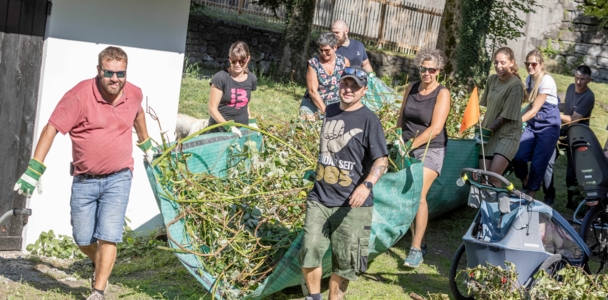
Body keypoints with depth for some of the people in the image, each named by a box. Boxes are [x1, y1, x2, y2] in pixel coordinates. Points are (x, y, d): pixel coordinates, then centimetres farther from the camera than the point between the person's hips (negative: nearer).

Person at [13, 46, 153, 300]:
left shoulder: (134, 94, -3)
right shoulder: (80, 95, -17)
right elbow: (51, 128, -16)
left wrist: (145, 144, 32)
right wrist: (34, 170, -21)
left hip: (118, 179, 1)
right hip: (84, 181, 0)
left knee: (108, 236, -9)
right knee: (82, 240, 10)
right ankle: (100, 266, 41)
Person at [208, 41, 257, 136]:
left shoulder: (252, 79, 3)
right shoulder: (220, 78, -11)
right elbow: (213, 109, -12)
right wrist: (229, 126, -20)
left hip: (241, 130, 4)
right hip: (219, 131, -4)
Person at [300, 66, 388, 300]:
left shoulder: (369, 120, -8)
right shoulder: (330, 111, 11)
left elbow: (382, 160, -14)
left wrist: (367, 184, -31)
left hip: (351, 205, -4)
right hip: (319, 199, 4)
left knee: (343, 263, 5)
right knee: (309, 252, -4)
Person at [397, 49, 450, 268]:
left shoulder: (442, 93, -9)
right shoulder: (412, 88, 6)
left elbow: (435, 128, -16)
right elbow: (401, 117, 15)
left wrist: (411, 145, -20)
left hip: (430, 149, -5)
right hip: (407, 147, 5)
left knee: (418, 195, -16)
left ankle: (416, 249, -13)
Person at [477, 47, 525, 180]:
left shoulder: (516, 85, -12)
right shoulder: (492, 79, 7)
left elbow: (507, 115, -15)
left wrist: (488, 130, -13)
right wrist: (478, 129, 11)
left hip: (507, 135, -6)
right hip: (489, 135, 6)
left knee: (493, 178, -18)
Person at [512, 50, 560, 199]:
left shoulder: (547, 81, -18)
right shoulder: (529, 79, 5)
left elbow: (535, 110, -21)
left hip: (548, 127, -6)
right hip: (532, 125, 6)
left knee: (538, 163, -4)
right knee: (517, 156, -9)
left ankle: (530, 195, 14)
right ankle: (525, 185, 18)